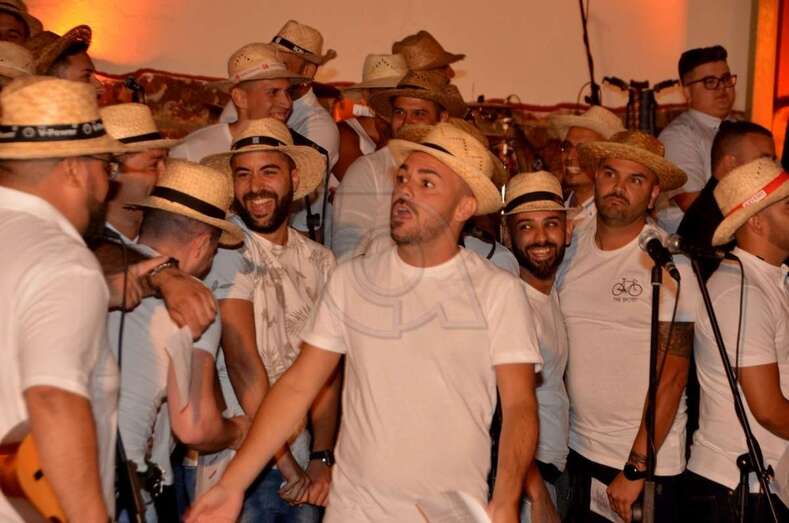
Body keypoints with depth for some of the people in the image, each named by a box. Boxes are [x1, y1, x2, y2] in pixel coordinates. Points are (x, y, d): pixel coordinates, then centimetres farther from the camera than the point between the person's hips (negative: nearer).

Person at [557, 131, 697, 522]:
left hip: (650, 461, -4)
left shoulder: (669, 261, -12)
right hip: (579, 453, 4)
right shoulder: (571, 250, 1)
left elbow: (673, 375, -14)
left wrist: (636, 469, -15)